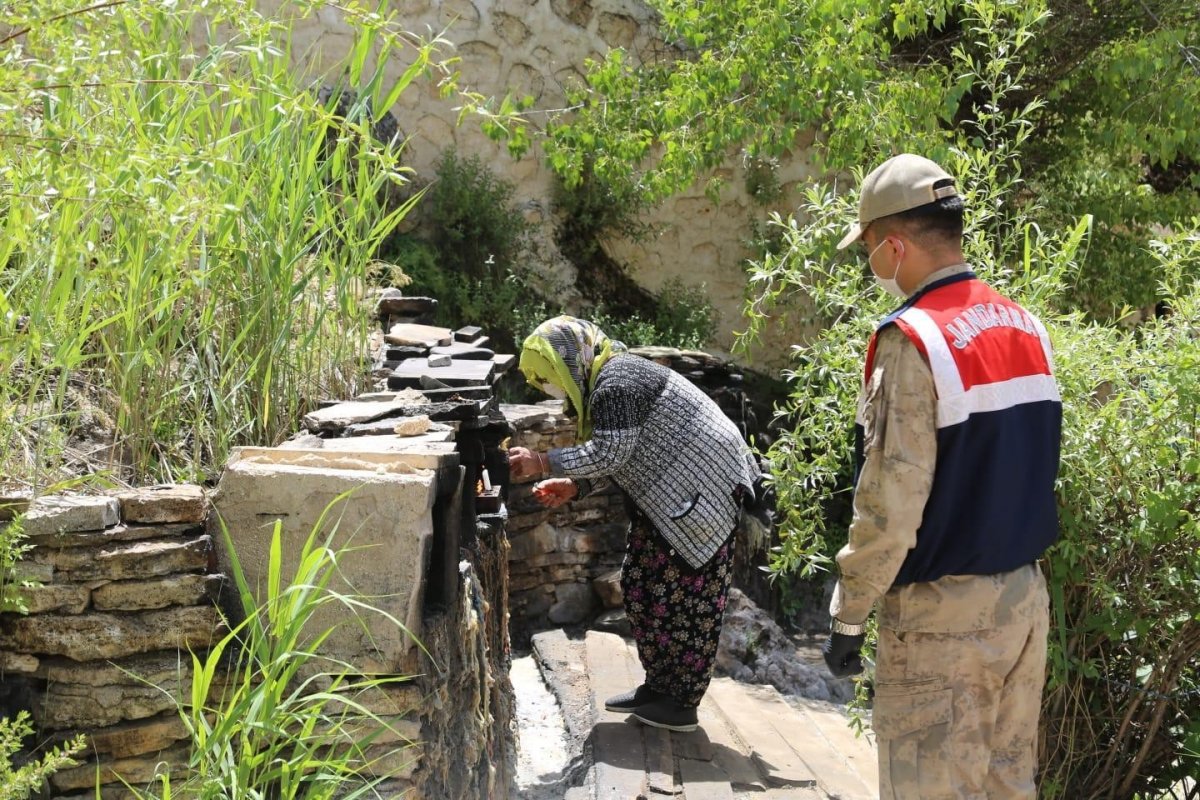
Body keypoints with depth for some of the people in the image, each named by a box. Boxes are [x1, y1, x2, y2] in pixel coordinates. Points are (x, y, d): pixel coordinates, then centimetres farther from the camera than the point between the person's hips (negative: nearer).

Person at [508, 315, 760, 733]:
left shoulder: (615, 383, -19)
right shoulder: (603, 385, 15)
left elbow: (609, 452, -27)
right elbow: (619, 459, 16)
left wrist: (544, 463, -20)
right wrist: (573, 486, 1)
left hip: (703, 490, -11)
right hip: (669, 495, 11)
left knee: (687, 595, -6)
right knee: (640, 584, 12)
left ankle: (682, 705, 1)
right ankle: (659, 684, 22)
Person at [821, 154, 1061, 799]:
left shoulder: (914, 339, -17)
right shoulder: (1026, 328, 7)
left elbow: (890, 504, -19)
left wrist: (847, 616, -11)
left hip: (942, 612, -8)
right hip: (1025, 597, 8)